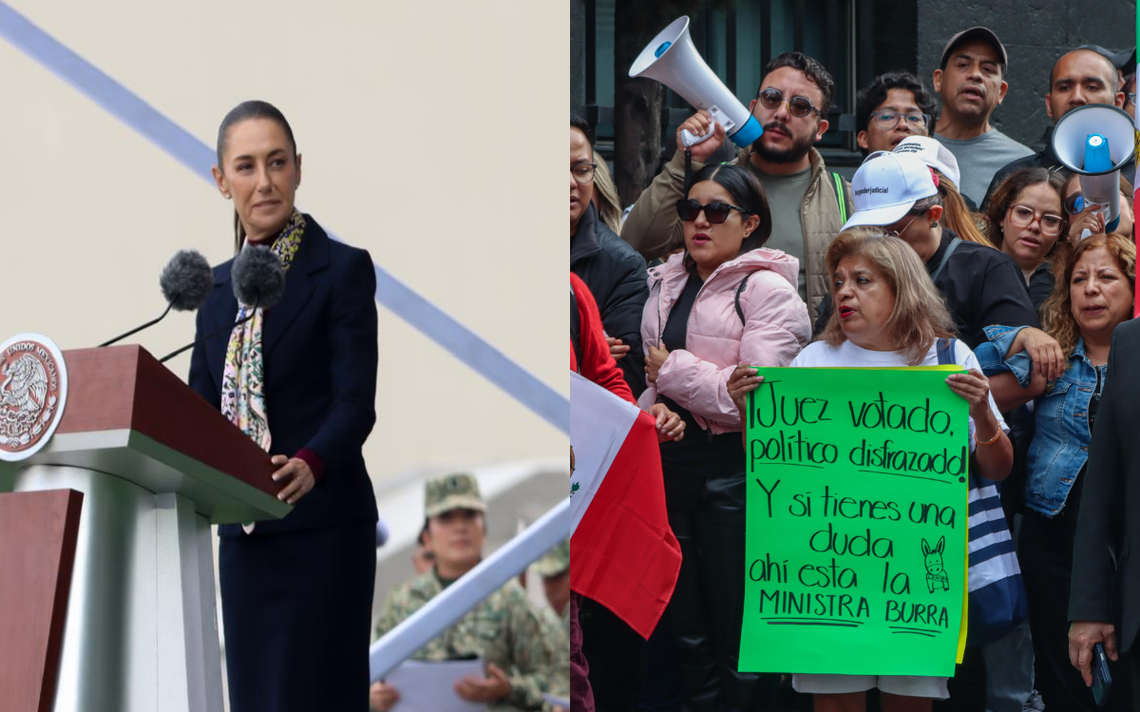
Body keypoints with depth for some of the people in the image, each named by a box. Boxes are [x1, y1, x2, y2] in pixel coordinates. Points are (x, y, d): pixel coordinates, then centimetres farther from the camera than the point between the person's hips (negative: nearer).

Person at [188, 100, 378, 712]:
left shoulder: (343, 269, -5)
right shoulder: (218, 285, 13)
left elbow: (355, 403, -13)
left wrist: (310, 465, -31)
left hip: (320, 529, -6)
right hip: (242, 531, 6)